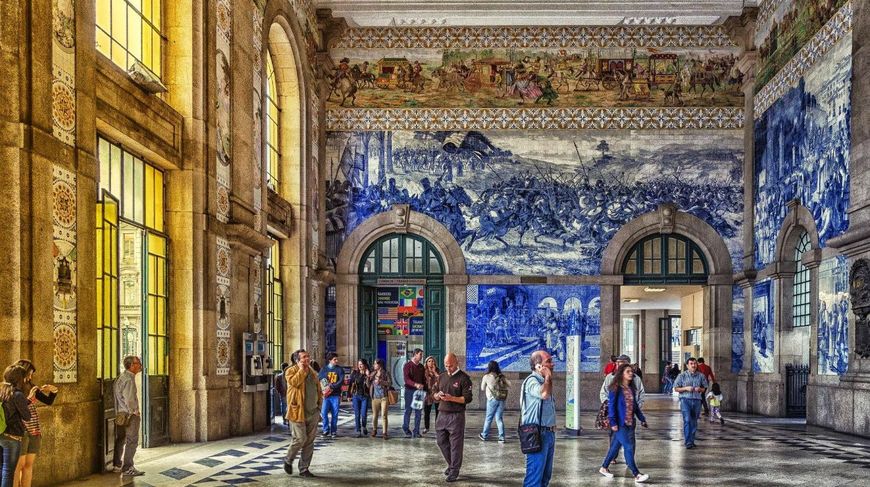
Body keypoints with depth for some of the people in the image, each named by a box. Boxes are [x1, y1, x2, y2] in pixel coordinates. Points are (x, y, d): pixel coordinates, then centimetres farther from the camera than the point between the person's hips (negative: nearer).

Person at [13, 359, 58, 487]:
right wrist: (32, 394, -27)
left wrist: (53, 391, -6)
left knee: (29, 465, 9)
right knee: (19, 465, -3)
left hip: (34, 431, 6)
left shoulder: (30, 387, 8)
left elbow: (49, 401, 12)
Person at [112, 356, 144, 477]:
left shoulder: (121, 377, 12)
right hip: (130, 414, -10)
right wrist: (135, 412, -13)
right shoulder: (129, 379, -18)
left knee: (120, 439, 16)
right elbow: (129, 399, -23)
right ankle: (127, 469, -3)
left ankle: (117, 465, 24)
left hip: (120, 413, 10)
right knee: (132, 441, -5)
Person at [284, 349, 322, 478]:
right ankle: (288, 461, 15)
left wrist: (319, 403, 14)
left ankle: (304, 468, 15)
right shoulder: (291, 371, -4)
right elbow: (294, 382, -25)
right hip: (298, 412, -6)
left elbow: (318, 389, 24)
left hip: (313, 413, 6)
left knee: (309, 441, 7)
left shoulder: (312, 372, 15)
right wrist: (302, 369, -15)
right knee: (300, 439, -10)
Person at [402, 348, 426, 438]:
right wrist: (415, 384, -33)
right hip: (409, 390, -5)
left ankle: (416, 432, 8)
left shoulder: (421, 367, 12)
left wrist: (424, 390, 3)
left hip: (419, 391, 5)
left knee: (418, 412, 3)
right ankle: (406, 430, 17)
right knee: (408, 411, 2)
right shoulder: (407, 365, -5)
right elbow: (406, 379, -18)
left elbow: (424, 380, 14)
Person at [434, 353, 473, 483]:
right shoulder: (441, 377, 11)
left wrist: (451, 398, -22)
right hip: (442, 415, 6)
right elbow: (435, 396, 18)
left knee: (456, 445, -1)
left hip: (456, 416, -6)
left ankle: (454, 471, 8)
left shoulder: (463, 378, -7)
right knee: (442, 442, 11)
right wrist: (438, 396, -6)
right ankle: (451, 464, 30)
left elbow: (468, 398, -12)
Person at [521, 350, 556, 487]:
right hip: (537, 435, -10)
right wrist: (548, 377, -16)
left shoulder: (543, 381, 16)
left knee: (545, 475, 14)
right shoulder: (532, 381, -14)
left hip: (548, 434, 10)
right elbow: (544, 394, -34)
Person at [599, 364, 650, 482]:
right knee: (628, 447, -9)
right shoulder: (616, 388, -10)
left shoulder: (631, 389, 11)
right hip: (620, 424, -7)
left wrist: (642, 419, 14)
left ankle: (604, 467, 26)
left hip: (630, 423, 7)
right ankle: (636, 474, -8)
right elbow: (611, 405, -12)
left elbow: (635, 405, 19)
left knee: (616, 446, 13)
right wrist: (613, 422, -17)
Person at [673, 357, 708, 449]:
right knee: (687, 421, -13)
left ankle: (692, 441, 22)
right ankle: (688, 443, -15)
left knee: (694, 422, 9)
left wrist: (699, 389, -6)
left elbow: (704, 388, 16)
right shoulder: (682, 376, -1)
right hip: (685, 400, -3)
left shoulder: (701, 376, 7)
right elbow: (676, 388, 2)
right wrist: (686, 388, -13)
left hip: (697, 401, 3)